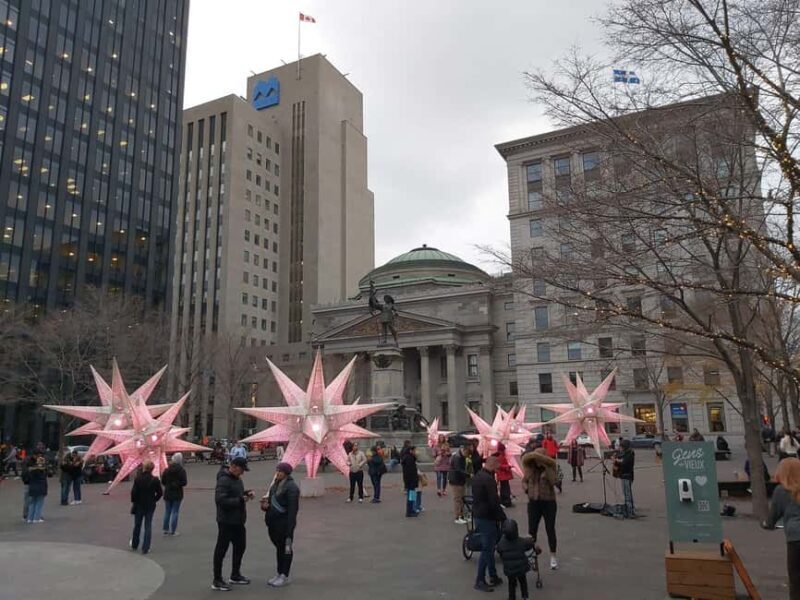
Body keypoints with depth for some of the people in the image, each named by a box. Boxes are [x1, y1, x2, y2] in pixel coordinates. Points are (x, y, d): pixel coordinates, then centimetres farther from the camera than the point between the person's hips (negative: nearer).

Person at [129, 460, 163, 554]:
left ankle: (134, 545, 35)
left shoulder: (138, 479, -14)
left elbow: (133, 492, -14)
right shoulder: (155, 480, -10)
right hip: (150, 506, 0)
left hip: (139, 505, 0)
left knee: (137, 525, 18)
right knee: (148, 526, 6)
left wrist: (134, 501, 2)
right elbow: (160, 493, -7)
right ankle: (145, 548, 5)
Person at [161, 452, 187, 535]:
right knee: (175, 512, 2)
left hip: (167, 493, 3)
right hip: (177, 494, -3)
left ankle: (165, 529, 18)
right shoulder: (181, 470, -12)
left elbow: (162, 481, 1)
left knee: (167, 512, 14)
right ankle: (172, 531, 3)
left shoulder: (166, 470, -2)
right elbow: (184, 482, -14)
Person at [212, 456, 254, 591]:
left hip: (238, 521, 10)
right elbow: (220, 500, -29)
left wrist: (246, 494, 2)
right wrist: (240, 500, -27)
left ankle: (235, 575, 35)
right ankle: (217, 581, 15)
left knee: (240, 546, 19)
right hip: (227, 522, -10)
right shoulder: (224, 480, -20)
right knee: (221, 549, 3)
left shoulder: (237, 479, 10)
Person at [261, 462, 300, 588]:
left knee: (286, 548, 4)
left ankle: (285, 576, 14)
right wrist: (266, 504, -1)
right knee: (279, 547, 18)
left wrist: (289, 528, -22)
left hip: (284, 523, -9)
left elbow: (292, 508, -20)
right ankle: (279, 573, 29)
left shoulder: (291, 487, -17)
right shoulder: (276, 484, 10)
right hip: (273, 522, 9)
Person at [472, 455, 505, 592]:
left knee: (489, 546, 18)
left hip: (478, 515, 10)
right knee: (487, 549, -2)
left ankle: (493, 577, 28)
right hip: (487, 518, -10)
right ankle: (480, 581, 5)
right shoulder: (488, 479, -22)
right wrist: (503, 518, -14)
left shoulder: (477, 476, 10)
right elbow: (494, 502, -24)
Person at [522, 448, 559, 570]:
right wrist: (526, 489, -9)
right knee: (531, 530, 5)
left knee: (550, 530, 8)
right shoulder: (530, 468, -1)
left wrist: (547, 467, -27)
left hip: (549, 502, -2)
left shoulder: (550, 467, -8)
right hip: (533, 502, 2)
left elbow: (553, 481, -23)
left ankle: (553, 557, 22)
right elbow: (524, 481, 10)